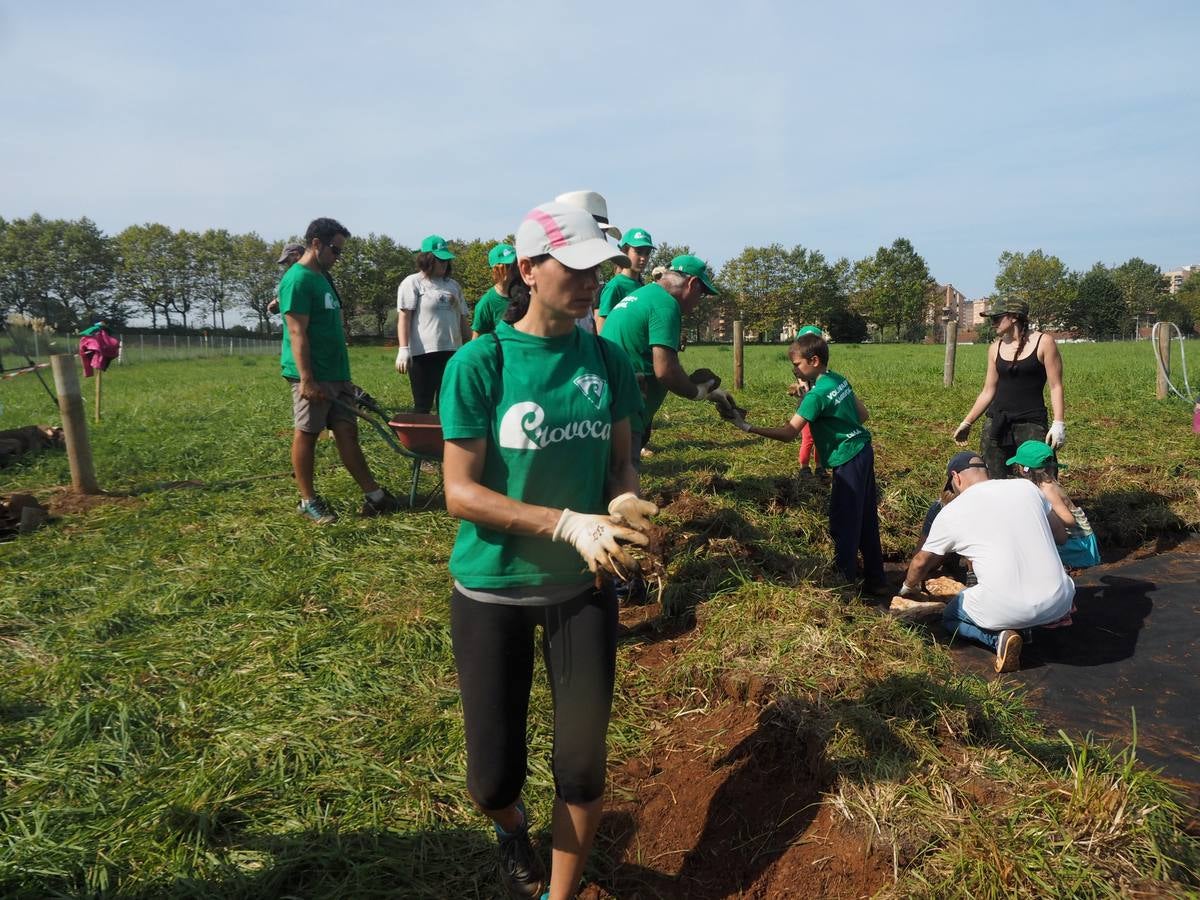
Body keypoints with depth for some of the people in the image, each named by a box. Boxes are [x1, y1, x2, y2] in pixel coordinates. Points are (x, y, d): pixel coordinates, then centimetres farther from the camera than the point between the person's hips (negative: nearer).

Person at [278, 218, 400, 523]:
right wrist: (307, 380, -22)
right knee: (307, 434, 1)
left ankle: (373, 495, 8)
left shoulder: (322, 278, 18)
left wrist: (344, 374, 22)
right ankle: (308, 501, 11)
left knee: (347, 432, 7)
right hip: (313, 377, -9)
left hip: (336, 374, 9)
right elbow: (298, 333, -17)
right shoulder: (298, 280, -11)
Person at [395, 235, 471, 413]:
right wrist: (403, 349, -17)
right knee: (422, 406, -4)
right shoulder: (412, 283, 1)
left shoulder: (453, 285, 19)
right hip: (424, 353, -6)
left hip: (452, 353, 6)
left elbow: (462, 319, 21)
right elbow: (404, 316, -7)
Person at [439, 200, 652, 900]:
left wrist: (625, 507, -14)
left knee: (584, 766, 7)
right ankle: (512, 829, 46)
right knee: (495, 779, 7)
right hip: (493, 588, -2)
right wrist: (569, 524, -25)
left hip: (584, 585, 3)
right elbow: (460, 492, -15)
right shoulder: (480, 364, -13)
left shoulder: (608, 358, -1)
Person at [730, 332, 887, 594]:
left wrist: (747, 428, -22)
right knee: (866, 520, 15)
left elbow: (789, 433, -22)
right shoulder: (839, 380, 6)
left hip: (848, 461, -9)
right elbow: (862, 414, 13)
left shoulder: (817, 395, -20)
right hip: (863, 452, 9)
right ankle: (876, 580, 25)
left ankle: (845, 580, 10)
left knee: (843, 523, 1)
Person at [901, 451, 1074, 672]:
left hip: (1008, 610, -5)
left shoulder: (951, 512, 3)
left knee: (950, 616, 25)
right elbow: (1061, 536, 20)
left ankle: (1000, 636, -2)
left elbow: (921, 562, 18)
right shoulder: (1026, 486, 9)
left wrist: (908, 587, 38)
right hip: (1059, 602, 5)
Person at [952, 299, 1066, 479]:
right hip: (997, 423, 4)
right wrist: (967, 422, 13)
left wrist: (1058, 423, -13)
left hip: (1031, 424, -4)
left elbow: (1055, 387, -4)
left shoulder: (1043, 343, -2)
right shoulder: (995, 348, 10)